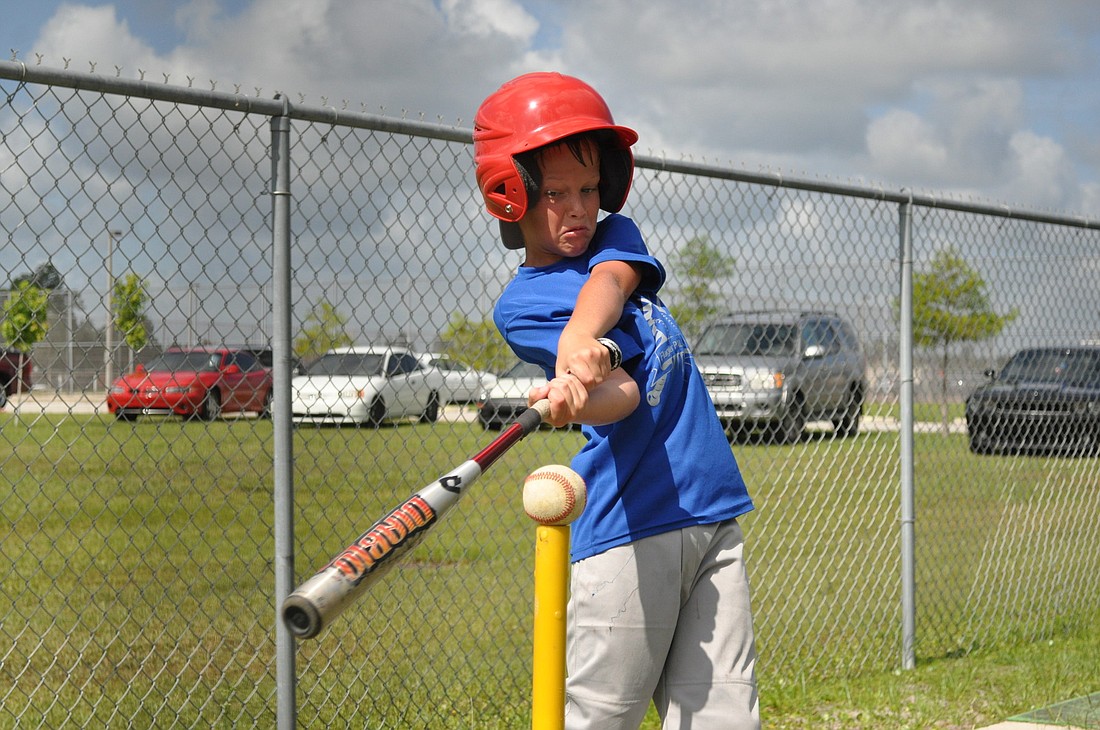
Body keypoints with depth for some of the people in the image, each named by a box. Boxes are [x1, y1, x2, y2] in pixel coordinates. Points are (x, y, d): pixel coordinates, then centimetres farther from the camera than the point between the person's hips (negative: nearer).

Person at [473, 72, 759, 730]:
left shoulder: (615, 235, 16)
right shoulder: (522, 306, 1)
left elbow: (612, 280, -10)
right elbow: (621, 395, -16)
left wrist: (582, 333, -32)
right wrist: (579, 390, -40)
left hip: (714, 515, 5)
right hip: (627, 527, -5)